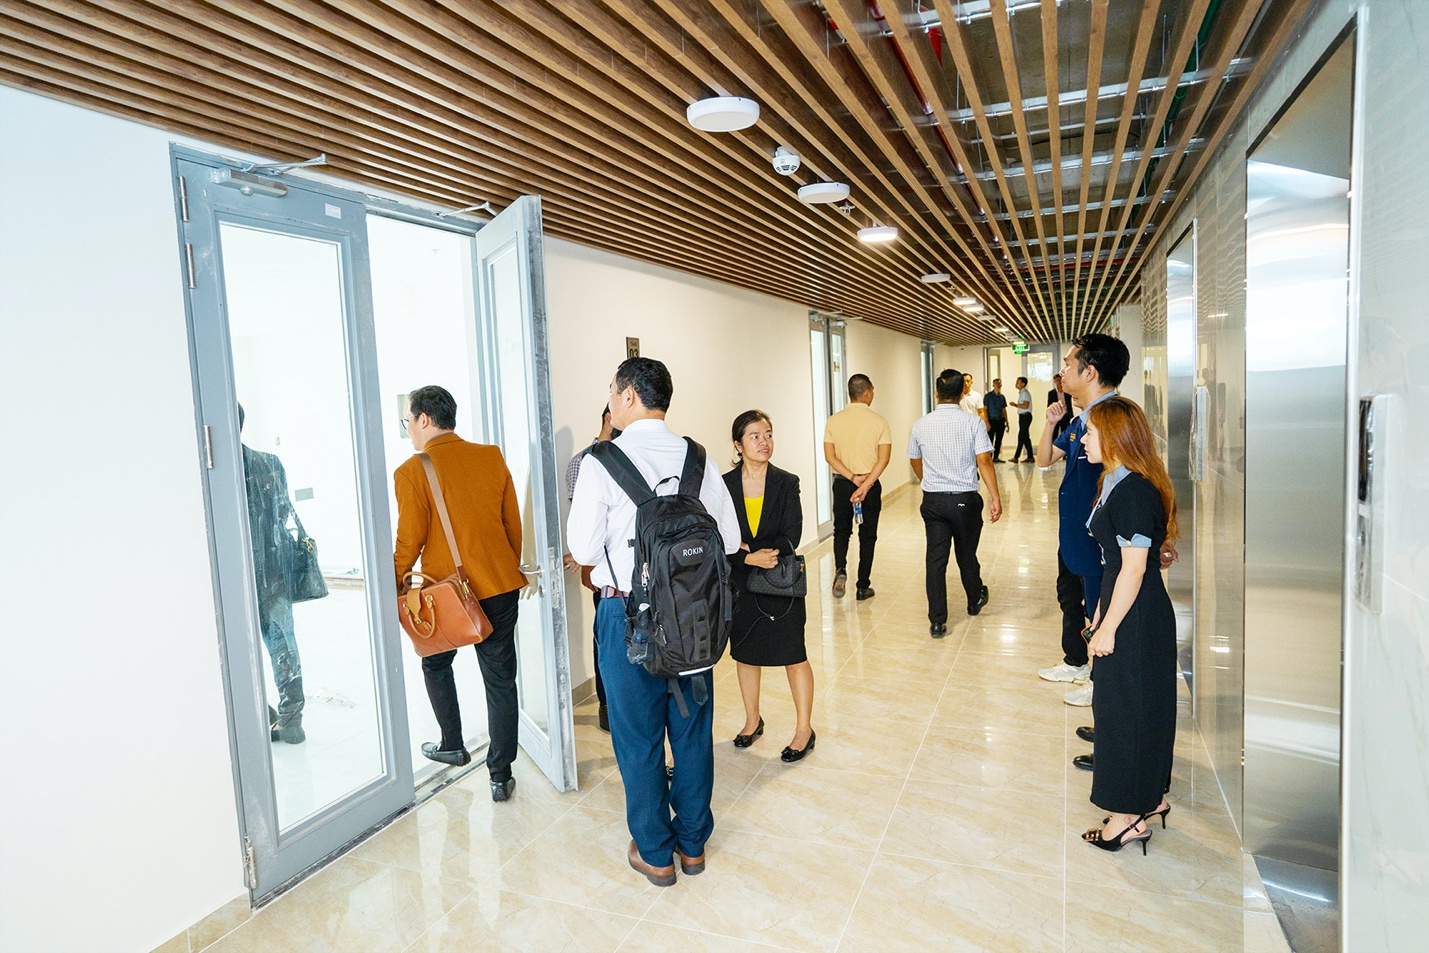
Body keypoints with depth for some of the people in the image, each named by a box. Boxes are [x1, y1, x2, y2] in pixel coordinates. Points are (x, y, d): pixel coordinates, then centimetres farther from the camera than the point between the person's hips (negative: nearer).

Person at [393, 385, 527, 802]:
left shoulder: (411, 471, -10)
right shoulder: (491, 458, 2)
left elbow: (409, 539, -10)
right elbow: (513, 522, 7)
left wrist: (394, 586, 5)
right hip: (500, 585, 3)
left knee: (436, 663, 26)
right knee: (500, 678, 9)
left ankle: (452, 745, 38)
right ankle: (501, 776, 15)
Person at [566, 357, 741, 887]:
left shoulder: (602, 462, -14)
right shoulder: (699, 458, -3)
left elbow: (583, 549, -12)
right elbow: (729, 539, -1)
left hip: (628, 613, -3)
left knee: (639, 735, 14)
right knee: (692, 728, 18)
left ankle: (655, 854, 30)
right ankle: (693, 843, 36)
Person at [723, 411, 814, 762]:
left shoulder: (786, 483, -5)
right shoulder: (724, 485, -4)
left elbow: (791, 538, -11)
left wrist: (746, 547, -19)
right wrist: (750, 558, -22)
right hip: (740, 585, 2)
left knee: (793, 656, 5)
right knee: (745, 653, 15)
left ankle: (804, 730, 22)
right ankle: (752, 720, 36)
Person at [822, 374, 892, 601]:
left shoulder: (834, 421, -2)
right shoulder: (879, 422, -7)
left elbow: (829, 456, -8)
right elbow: (884, 458, -15)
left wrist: (853, 478, -11)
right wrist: (865, 484, -18)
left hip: (842, 483, 1)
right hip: (871, 486, -1)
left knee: (841, 530, 18)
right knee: (867, 535, 10)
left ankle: (840, 569, -5)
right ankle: (863, 587, 14)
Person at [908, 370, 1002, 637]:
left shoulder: (921, 425, 1)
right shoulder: (972, 422, -8)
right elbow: (983, 461, -15)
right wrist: (995, 497, -13)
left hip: (933, 501, 1)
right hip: (965, 499, -1)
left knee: (935, 559, 4)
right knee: (966, 554, 17)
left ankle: (937, 621, 6)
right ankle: (975, 600, 42)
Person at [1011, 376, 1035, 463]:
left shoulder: (1025, 393, -12)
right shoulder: (1021, 393, 18)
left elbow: (1025, 406, -21)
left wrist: (1016, 405, -14)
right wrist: (1016, 405, 8)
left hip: (1026, 416, -10)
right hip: (1022, 416, 10)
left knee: (1021, 437, -10)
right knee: (1025, 437, 11)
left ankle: (1016, 457, -12)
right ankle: (1030, 457, 14)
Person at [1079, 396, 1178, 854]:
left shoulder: (1133, 492, -22)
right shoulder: (1118, 483, 9)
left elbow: (1133, 568, -23)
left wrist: (1108, 627, -18)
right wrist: (1101, 611, 18)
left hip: (1135, 622, -10)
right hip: (1132, 614, 10)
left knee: (1126, 710, 2)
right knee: (1140, 709, 20)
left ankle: (1130, 817, 17)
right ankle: (1151, 798, 36)